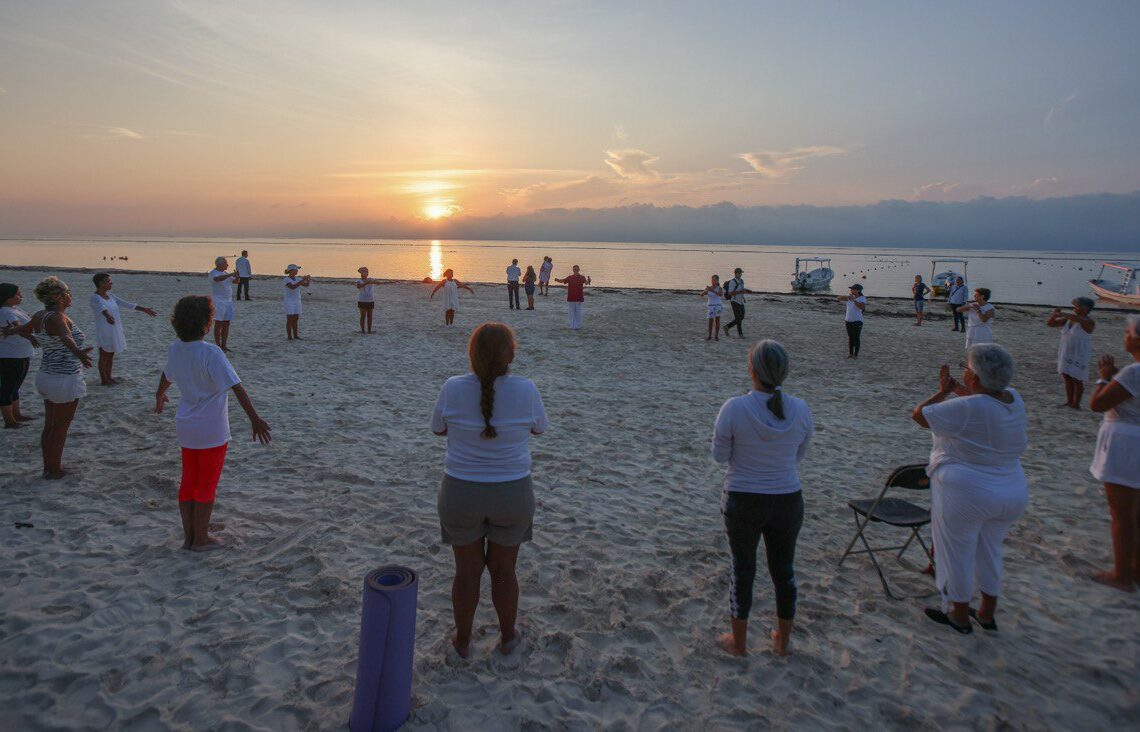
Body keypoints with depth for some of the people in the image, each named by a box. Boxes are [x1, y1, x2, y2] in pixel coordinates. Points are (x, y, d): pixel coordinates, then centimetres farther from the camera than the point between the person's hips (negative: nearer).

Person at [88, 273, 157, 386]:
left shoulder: (110, 295, 8)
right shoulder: (94, 297, -16)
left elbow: (126, 304, 10)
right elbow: (101, 307, -38)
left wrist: (144, 309, 5)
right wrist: (107, 315, -59)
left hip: (114, 329, 8)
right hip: (104, 331, -8)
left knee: (111, 355, 15)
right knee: (104, 355, 3)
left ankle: (109, 377, 25)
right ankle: (103, 380, 14)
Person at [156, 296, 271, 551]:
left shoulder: (175, 349, -1)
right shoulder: (210, 353, -23)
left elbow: (166, 376, 20)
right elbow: (236, 387, -26)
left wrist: (160, 395, 40)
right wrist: (255, 419, -26)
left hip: (186, 427, 7)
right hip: (211, 430, -7)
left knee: (188, 482, 17)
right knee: (207, 486, 8)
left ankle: (188, 536, 28)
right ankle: (201, 539, 20)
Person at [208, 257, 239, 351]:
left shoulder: (225, 273, 13)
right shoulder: (213, 273, -12)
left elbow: (235, 281, 16)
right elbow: (217, 279, -35)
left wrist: (237, 276, -6)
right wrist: (230, 275, -37)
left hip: (228, 301, 8)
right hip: (218, 302, -8)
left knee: (226, 325, 7)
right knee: (218, 324, -3)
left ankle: (223, 346, 13)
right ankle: (218, 346, 3)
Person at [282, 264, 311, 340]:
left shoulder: (297, 279, 7)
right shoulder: (286, 279, -14)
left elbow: (306, 285, 2)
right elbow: (292, 287, -29)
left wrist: (308, 280, -19)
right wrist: (302, 280, -33)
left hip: (297, 301, 6)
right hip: (289, 302, -6)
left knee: (296, 319, 6)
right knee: (290, 319, -4)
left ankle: (295, 335, 11)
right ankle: (289, 336, 2)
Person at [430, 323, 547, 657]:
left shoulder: (453, 388, -15)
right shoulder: (525, 390, -16)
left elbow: (439, 429, 3)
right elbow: (538, 428, 3)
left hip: (460, 493, 0)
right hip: (511, 495, 0)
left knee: (467, 570, 19)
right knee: (504, 570, 20)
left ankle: (463, 640, 35)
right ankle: (507, 636, 38)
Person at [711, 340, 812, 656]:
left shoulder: (734, 408, -20)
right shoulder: (801, 410, -10)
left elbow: (720, 455, -8)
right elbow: (799, 454, 5)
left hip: (743, 502, -2)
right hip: (788, 501, 3)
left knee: (742, 570, 16)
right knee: (784, 570, 21)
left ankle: (739, 642, 31)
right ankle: (783, 640, 38)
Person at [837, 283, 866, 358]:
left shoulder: (862, 299, -11)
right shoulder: (850, 297, 6)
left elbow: (862, 307, -30)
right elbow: (838, 298, 4)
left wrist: (854, 300, -31)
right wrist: (845, 296, -13)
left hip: (857, 321, -6)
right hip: (848, 321, 6)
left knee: (856, 338, 0)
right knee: (850, 338, 10)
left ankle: (856, 354, 9)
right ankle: (850, 353, 18)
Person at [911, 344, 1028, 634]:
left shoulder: (967, 408, -26)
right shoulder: (1014, 400, -3)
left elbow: (919, 415, -14)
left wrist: (943, 392, -1)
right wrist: (956, 388, 15)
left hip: (965, 495, -7)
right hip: (1013, 494, 7)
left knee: (957, 555, 11)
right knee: (989, 552, 23)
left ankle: (959, 615, 27)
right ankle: (987, 614, 37)